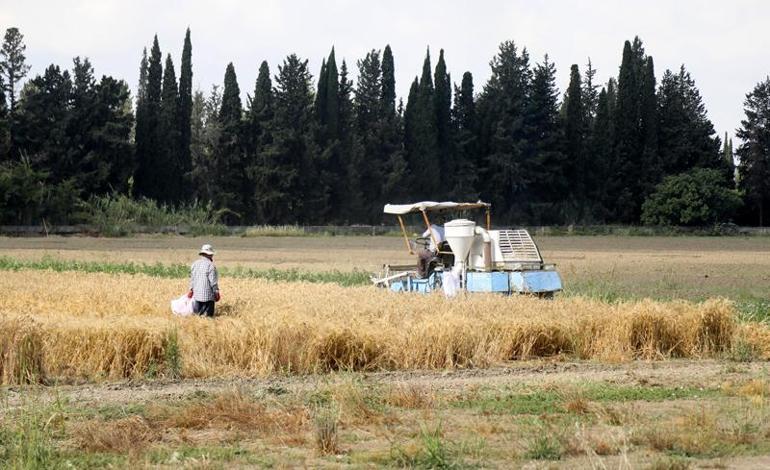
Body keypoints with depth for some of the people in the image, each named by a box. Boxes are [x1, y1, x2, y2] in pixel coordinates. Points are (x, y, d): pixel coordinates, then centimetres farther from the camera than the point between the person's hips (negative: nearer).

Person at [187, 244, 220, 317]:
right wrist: (216, 292, -1)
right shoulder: (210, 265, -11)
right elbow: (213, 281, -11)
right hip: (208, 295, -6)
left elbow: (192, 279, 17)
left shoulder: (195, 264, 9)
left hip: (196, 294, 6)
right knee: (207, 316, -4)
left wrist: (191, 290, 27)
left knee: (197, 314, 9)